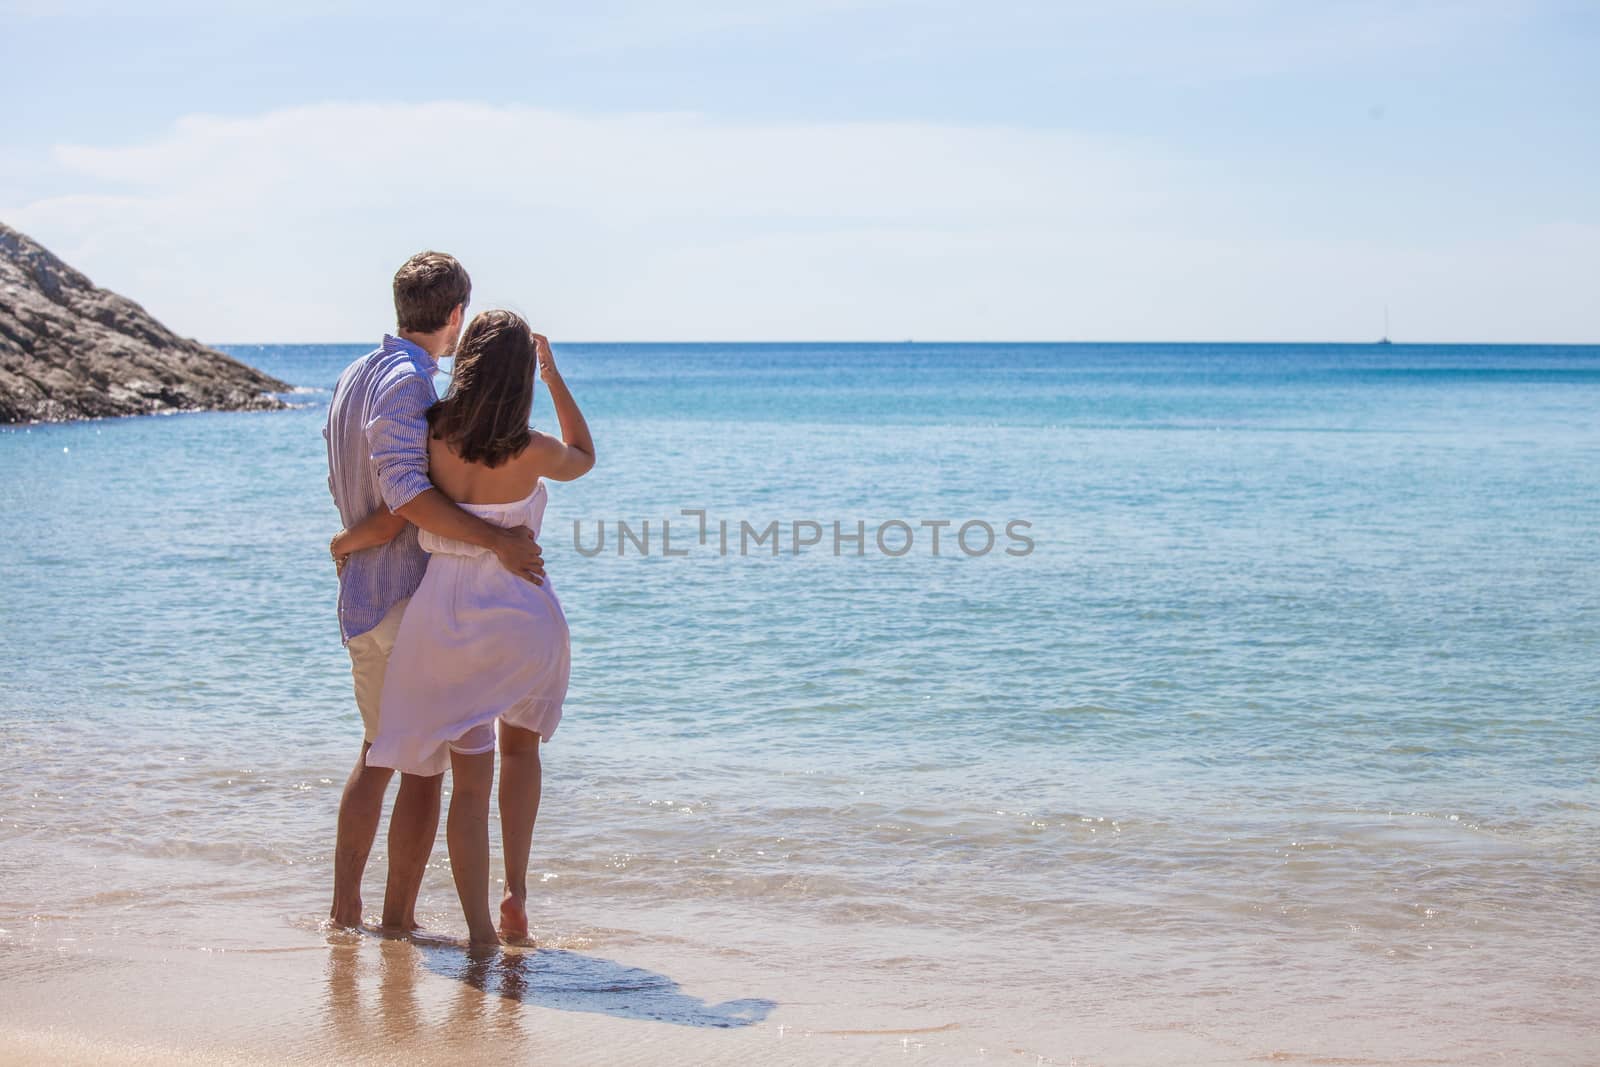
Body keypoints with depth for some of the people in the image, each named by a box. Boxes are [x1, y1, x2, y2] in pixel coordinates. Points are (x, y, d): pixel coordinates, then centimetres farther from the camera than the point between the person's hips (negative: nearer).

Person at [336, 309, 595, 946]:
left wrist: (341, 544, 14)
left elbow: (386, 528, -7)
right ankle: (516, 894, 16)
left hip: (443, 621, 1)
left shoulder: (431, 439, -10)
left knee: (469, 781, 8)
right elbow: (584, 458, 11)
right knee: (521, 748, 26)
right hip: (520, 618, -1)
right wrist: (555, 378, 13)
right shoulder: (532, 452, -13)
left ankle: (480, 931, 5)